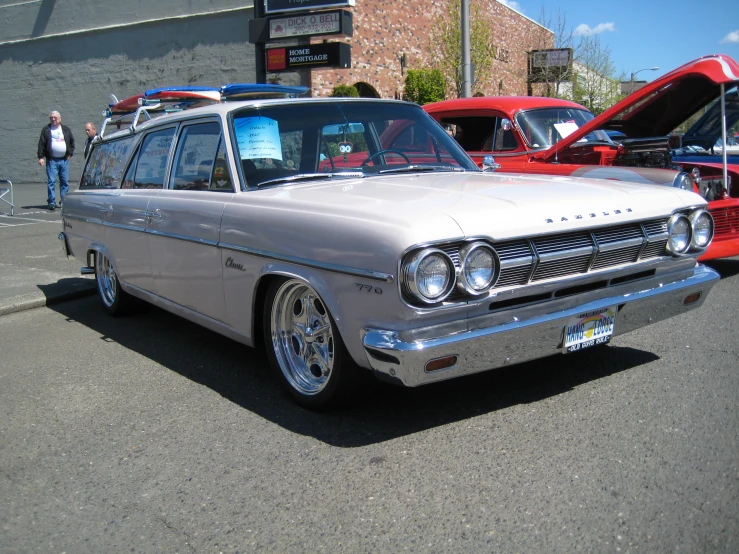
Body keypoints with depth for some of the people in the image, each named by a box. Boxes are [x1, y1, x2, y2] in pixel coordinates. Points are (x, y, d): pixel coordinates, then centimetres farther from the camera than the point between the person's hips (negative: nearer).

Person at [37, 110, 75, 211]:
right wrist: (41, 157, -9)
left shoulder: (66, 130, 11)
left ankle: (64, 201, 14)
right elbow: (41, 144, 0)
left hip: (64, 160, 3)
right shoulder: (46, 130, 4)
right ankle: (52, 202, -5)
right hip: (51, 160, -3)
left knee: (65, 182, 6)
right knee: (51, 181, -7)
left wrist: (70, 153, 7)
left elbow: (72, 142, 19)